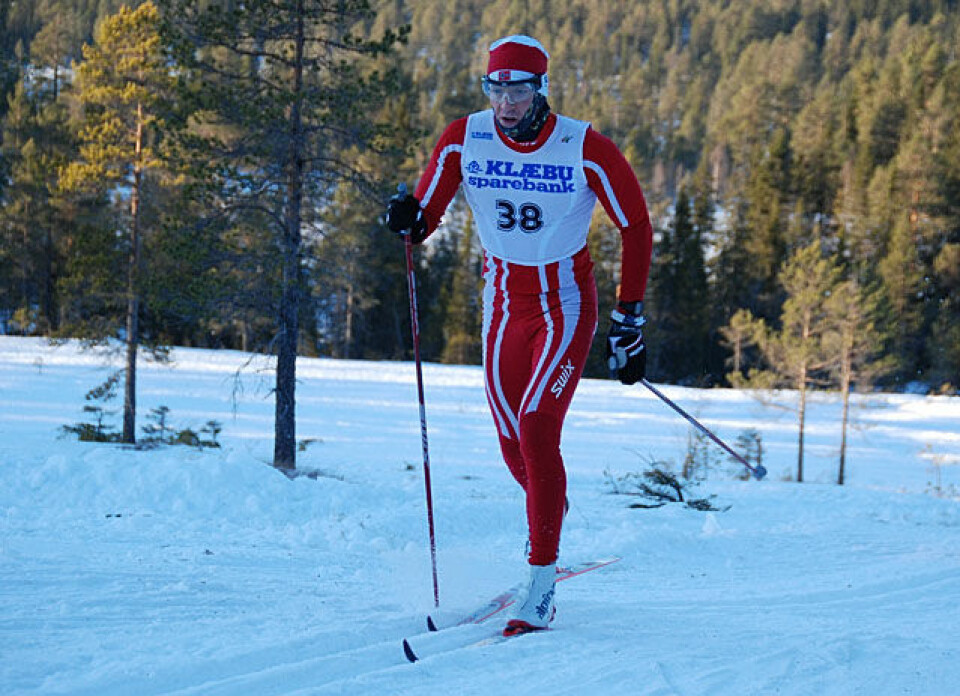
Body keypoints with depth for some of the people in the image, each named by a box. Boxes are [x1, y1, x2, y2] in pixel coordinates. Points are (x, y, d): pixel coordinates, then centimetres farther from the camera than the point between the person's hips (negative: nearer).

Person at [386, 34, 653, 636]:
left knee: (537, 429, -19)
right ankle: (552, 510, 44)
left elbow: (636, 227, -5)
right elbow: (424, 217, -1)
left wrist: (629, 320, -7)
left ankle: (541, 589, -14)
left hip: (565, 304, -4)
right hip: (504, 302, 4)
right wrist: (408, 220, -26)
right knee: (514, 447, 8)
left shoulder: (586, 150, -16)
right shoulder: (463, 141, -8)